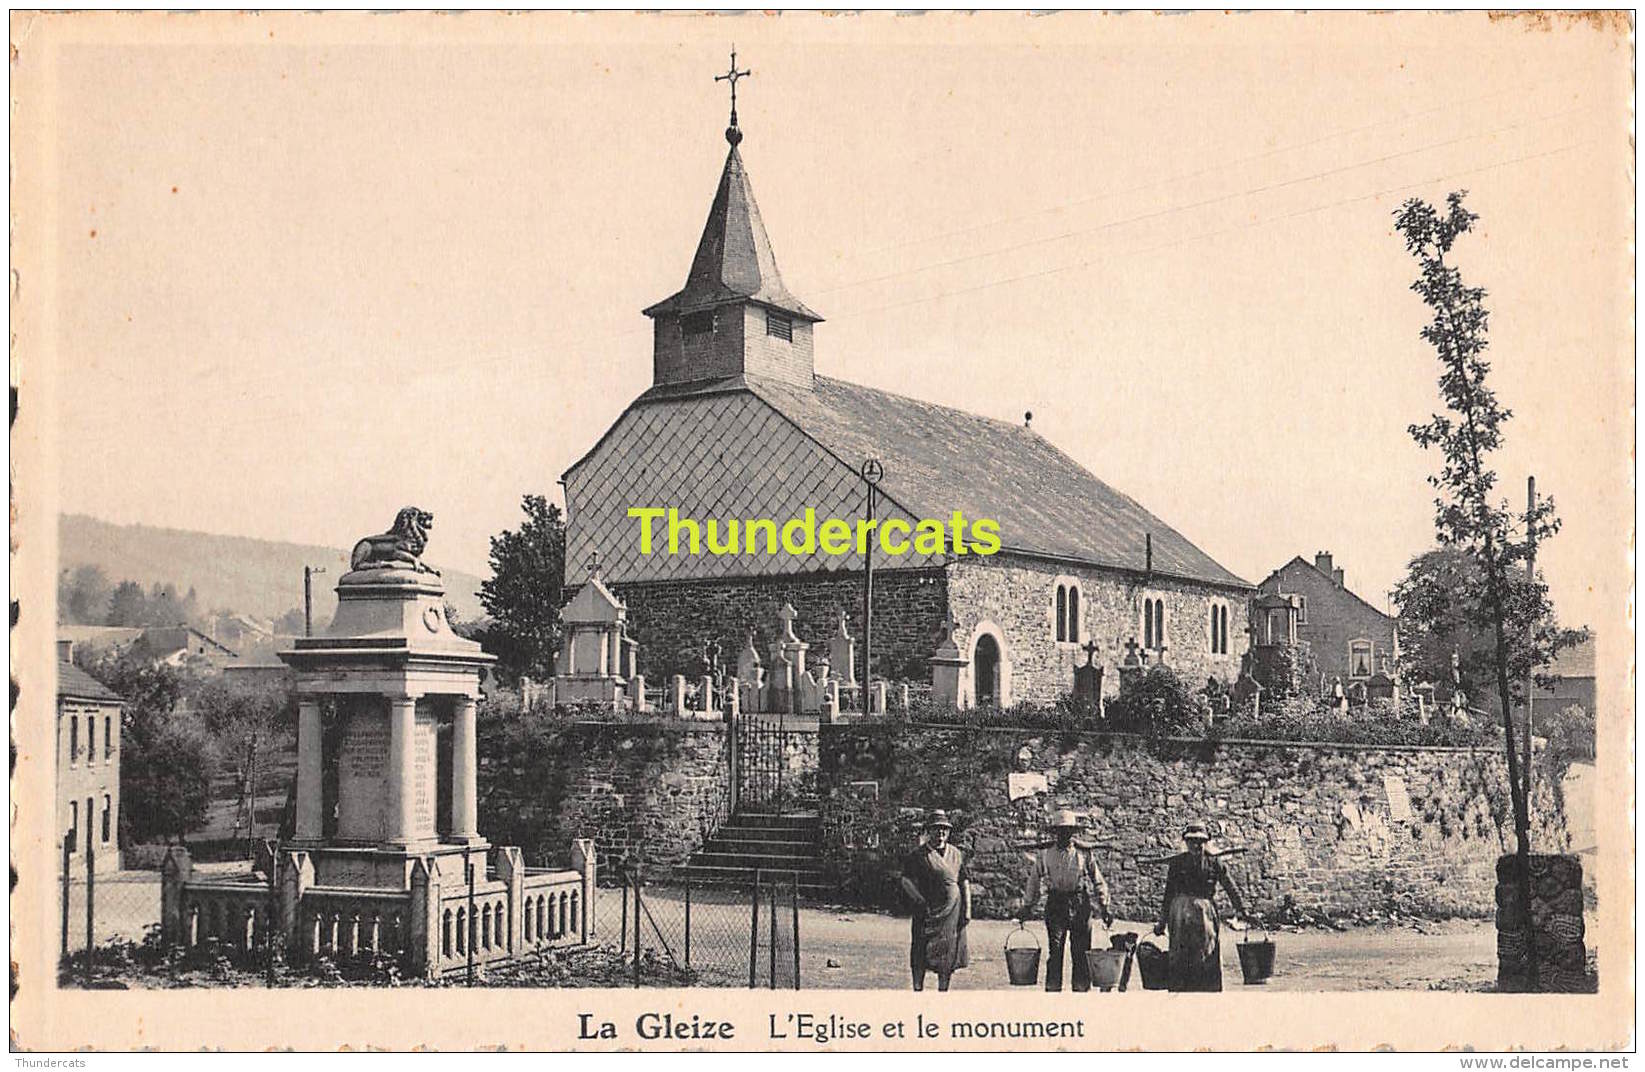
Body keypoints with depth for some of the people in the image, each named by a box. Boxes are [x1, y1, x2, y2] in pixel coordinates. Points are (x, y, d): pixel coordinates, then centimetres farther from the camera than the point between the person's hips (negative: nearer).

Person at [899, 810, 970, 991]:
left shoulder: (957, 855, 13)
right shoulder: (918, 855, 0)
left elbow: (965, 882, 13)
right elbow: (906, 881, -4)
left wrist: (967, 909, 5)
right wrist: (921, 900, -15)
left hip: (952, 913, 4)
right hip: (928, 912, -4)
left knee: (948, 956, 7)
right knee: (922, 955, -5)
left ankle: (943, 991, 16)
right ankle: (918, 990, 2)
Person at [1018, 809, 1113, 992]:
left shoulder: (1084, 854, 6)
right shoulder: (1044, 854, 8)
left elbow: (1098, 883, 10)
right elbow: (1034, 881, 16)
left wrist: (1104, 907, 2)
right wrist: (1027, 906, 14)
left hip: (1080, 906, 0)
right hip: (1055, 905, 0)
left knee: (1082, 952, 1)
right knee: (1054, 950, -3)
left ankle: (1082, 990, 8)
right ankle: (1052, 990, 2)